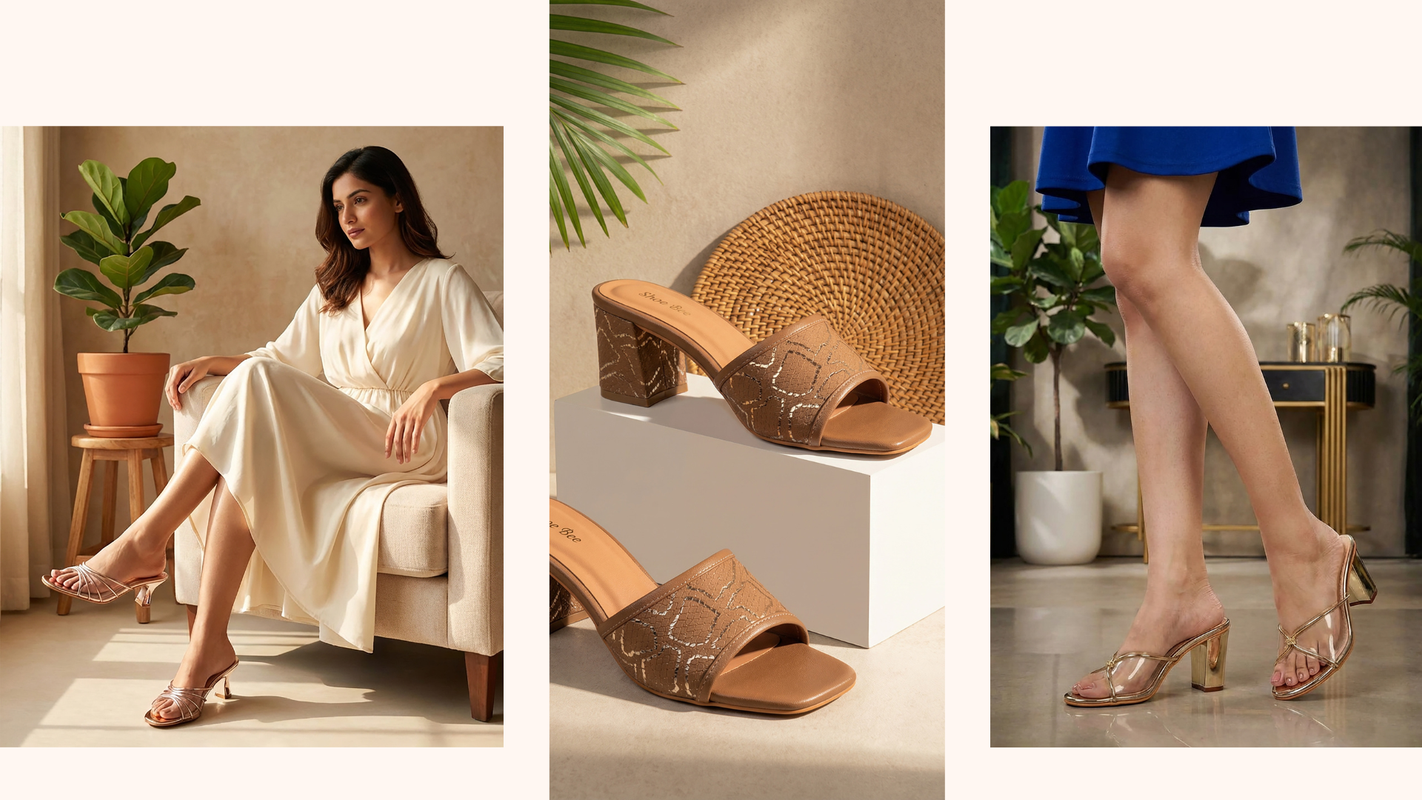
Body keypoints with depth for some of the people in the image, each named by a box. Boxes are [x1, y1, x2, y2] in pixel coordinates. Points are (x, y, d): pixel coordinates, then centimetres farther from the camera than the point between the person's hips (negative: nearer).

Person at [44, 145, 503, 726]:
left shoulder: (443, 281, 5)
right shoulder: (335, 287, 26)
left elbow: (497, 365, -8)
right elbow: (284, 356, 25)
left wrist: (434, 385, -26)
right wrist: (211, 362, 8)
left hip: (404, 447, -6)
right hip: (330, 451, 6)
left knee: (256, 381, -27)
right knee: (243, 469, -30)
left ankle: (146, 539, -28)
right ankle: (208, 645, -34)